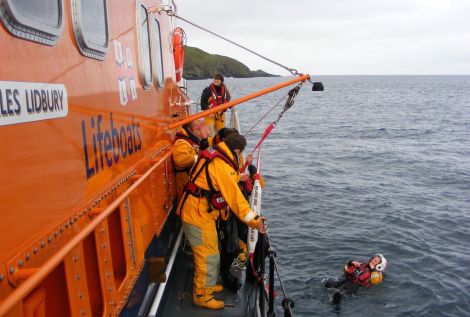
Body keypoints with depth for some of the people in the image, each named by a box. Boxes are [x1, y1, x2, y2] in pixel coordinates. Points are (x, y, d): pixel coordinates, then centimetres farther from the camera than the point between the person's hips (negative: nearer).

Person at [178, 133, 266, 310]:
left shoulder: (213, 154, 4)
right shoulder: (222, 167, -24)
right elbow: (234, 196, -24)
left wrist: (236, 177, 34)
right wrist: (253, 220, -20)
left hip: (195, 210, 10)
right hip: (198, 214, -10)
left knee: (206, 253, 24)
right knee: (209, 257, 2)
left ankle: (206, 285, 41)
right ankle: (202, 296, 18)